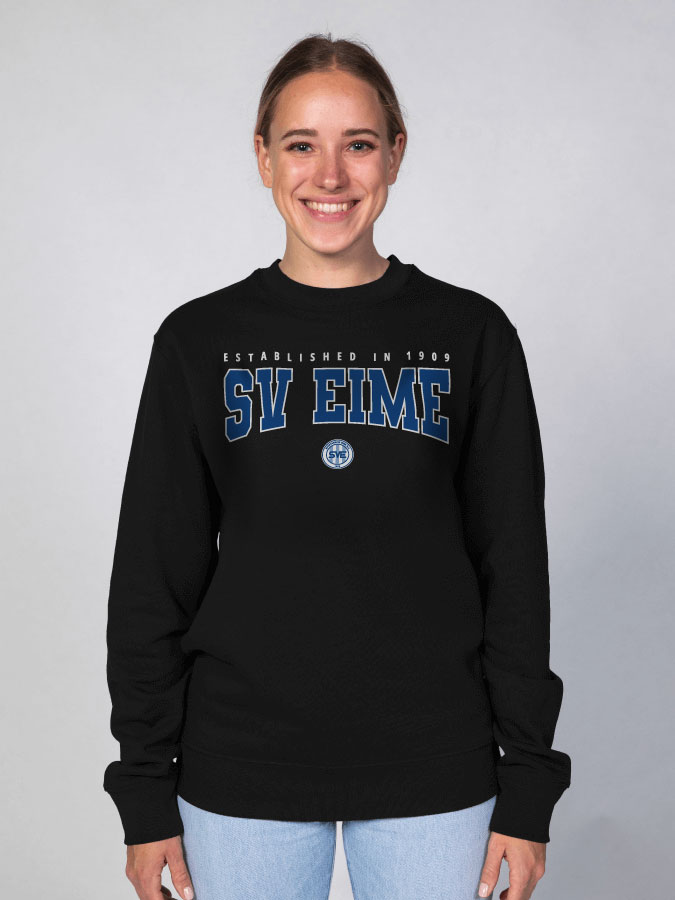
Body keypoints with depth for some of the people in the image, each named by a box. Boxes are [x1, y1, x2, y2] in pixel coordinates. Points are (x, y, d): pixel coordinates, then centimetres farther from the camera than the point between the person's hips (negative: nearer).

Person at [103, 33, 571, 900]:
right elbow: (153, 576, 2)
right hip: (242, 775, 0)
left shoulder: (472, 335, -1)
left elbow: (514, 568, 1)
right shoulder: (200, 340, -1)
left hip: (435, 775, 0)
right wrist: (146, 791, 1)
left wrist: (528, 788, 0)